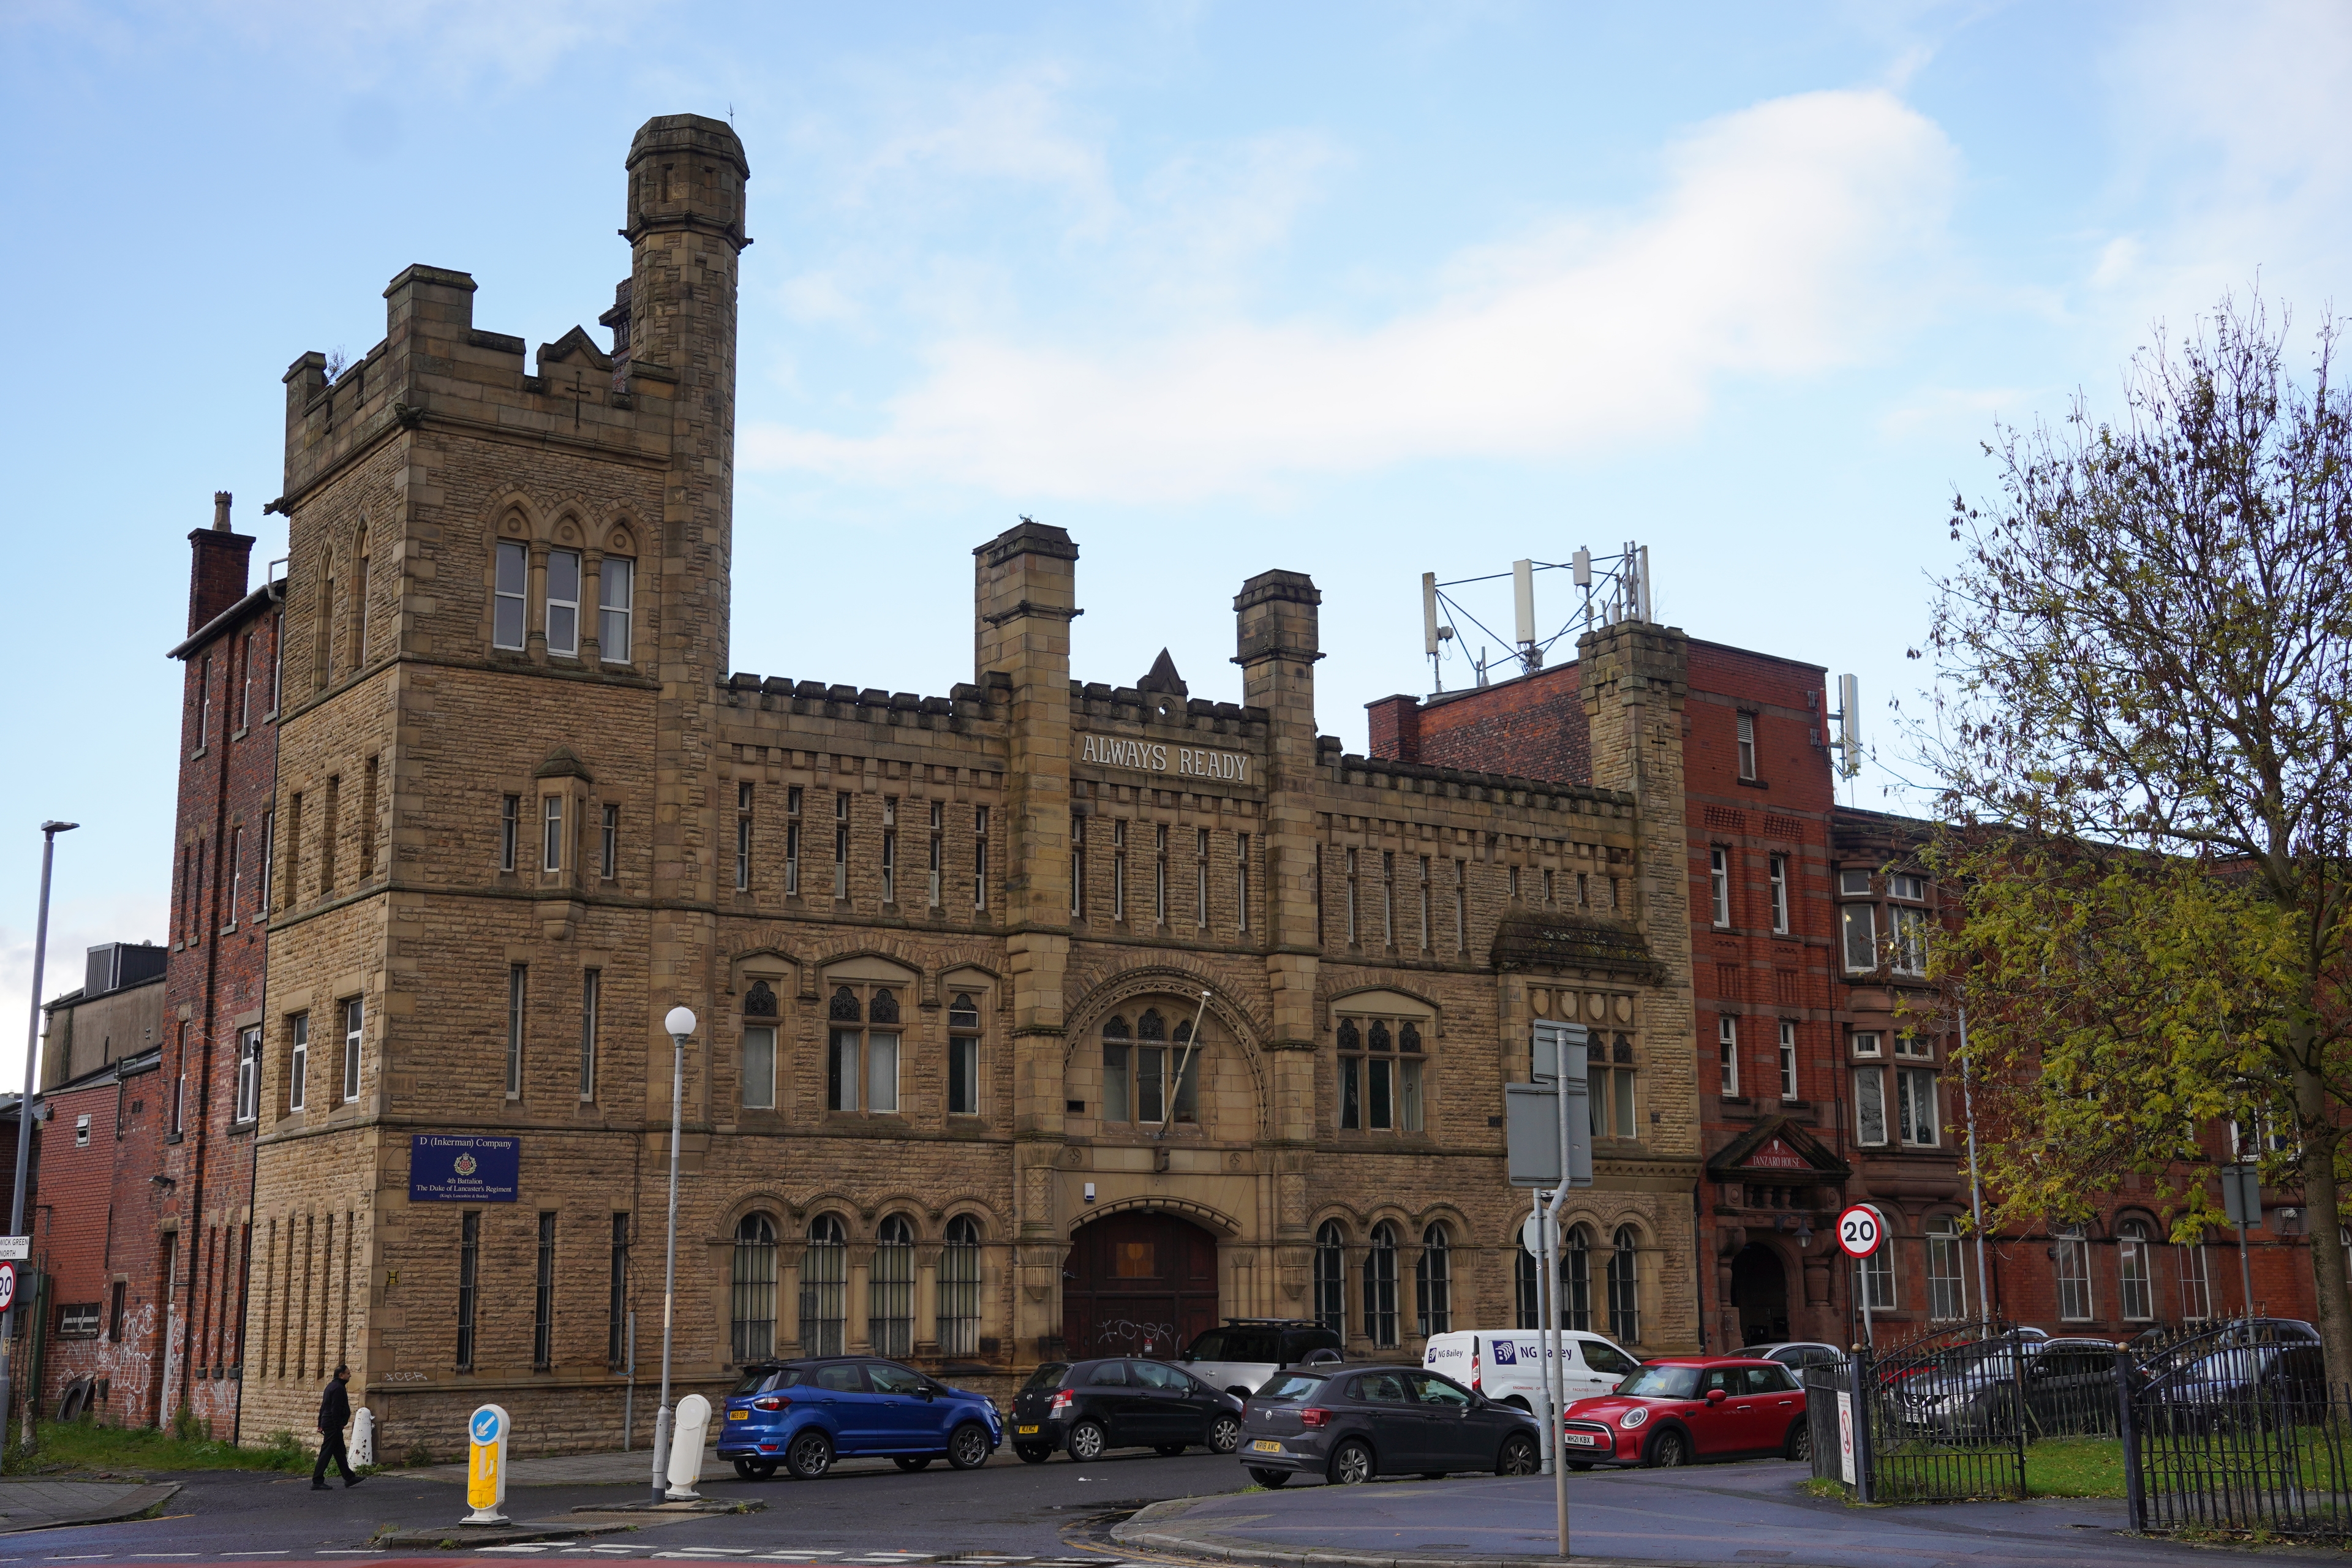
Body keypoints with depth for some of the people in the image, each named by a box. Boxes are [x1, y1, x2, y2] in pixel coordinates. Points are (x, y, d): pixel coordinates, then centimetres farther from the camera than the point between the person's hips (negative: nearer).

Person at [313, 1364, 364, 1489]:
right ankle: (317, 1482, -7)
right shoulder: (338, 1388, -16)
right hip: (334, 1426, -11)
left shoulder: (331, 1386, 17)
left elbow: (323, 1407, 21)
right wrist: (338, 1426, -21)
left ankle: (349, 1478, 20)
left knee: (340, 1453, 14)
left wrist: (321, 1424, 23)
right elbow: (336, 1410, -22)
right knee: (326, 1453, -8)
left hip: (327, 1423, 11)